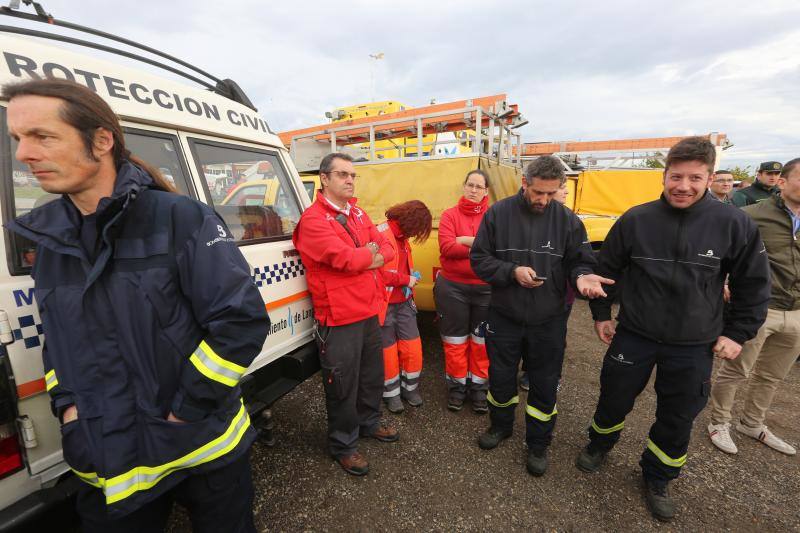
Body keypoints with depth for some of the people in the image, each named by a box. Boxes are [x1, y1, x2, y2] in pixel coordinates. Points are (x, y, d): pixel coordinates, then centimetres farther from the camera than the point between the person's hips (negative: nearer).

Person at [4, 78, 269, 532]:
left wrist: (187, 407, -17)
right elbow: (58, 337, 17)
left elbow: (244, 320, -22)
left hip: (202, 444, -4)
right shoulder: (50, 236, 4)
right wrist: (66, 403, 3)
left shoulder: (180, 218, -16)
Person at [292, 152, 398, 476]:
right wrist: (369, 254, -7)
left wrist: (375, 256, -13)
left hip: (370, 311, 8)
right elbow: (342, 257, -25)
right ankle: (343, 444, 29)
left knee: (373, 373, 22)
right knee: (343, 384, 7)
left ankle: (369, 422, 46)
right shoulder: (313, 219, -13)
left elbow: (386, 248, 9)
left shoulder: (358, 214, 12)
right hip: (339, 317, -8)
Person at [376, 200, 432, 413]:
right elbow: (377, 272, -26)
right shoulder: (380, 234, -18)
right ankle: (391, 393, 28)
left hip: (404, 302, 7)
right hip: (385, 304, -7)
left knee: (412, 347, 10)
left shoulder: (402, 237, 10)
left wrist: (411, 275, 6)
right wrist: (406, 279, -17)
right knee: (388, 350, 9)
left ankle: (410, 387, 31)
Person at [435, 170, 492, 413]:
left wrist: (466, 240, -17)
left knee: (482, 340, 14)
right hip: (452, 287, 0)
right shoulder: (449, 215, -1)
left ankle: (479, 385, 33)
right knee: (455, 340, 12)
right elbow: (446, 247, -15)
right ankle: (457, 384, 31)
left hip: (485, 288, 1)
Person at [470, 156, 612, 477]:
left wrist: (582, 276, -23)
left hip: (548, 321, 0)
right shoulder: (498, 213, -7)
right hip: (504, 316, 0)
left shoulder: (567, 219, -6)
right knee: (501, 377, 18)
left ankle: (538, 443, 38)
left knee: (544, 385, 14)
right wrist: (512, 271, -22)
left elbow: (580, 261, 0)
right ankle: (501, 426, 46)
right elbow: (479, 259, -7)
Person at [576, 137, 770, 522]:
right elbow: (607, 269, 1)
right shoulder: (636, 220, -10)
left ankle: (656, 478, 40)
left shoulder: (734, 224, -9)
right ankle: (599, 445, 46)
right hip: (634, 336, 0)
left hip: (694, 346, 1)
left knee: (678, 419, 15)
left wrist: (737, 333, 1)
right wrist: (600, 314, 3)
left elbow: (753, 283, 3)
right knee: (614, 400, 16)